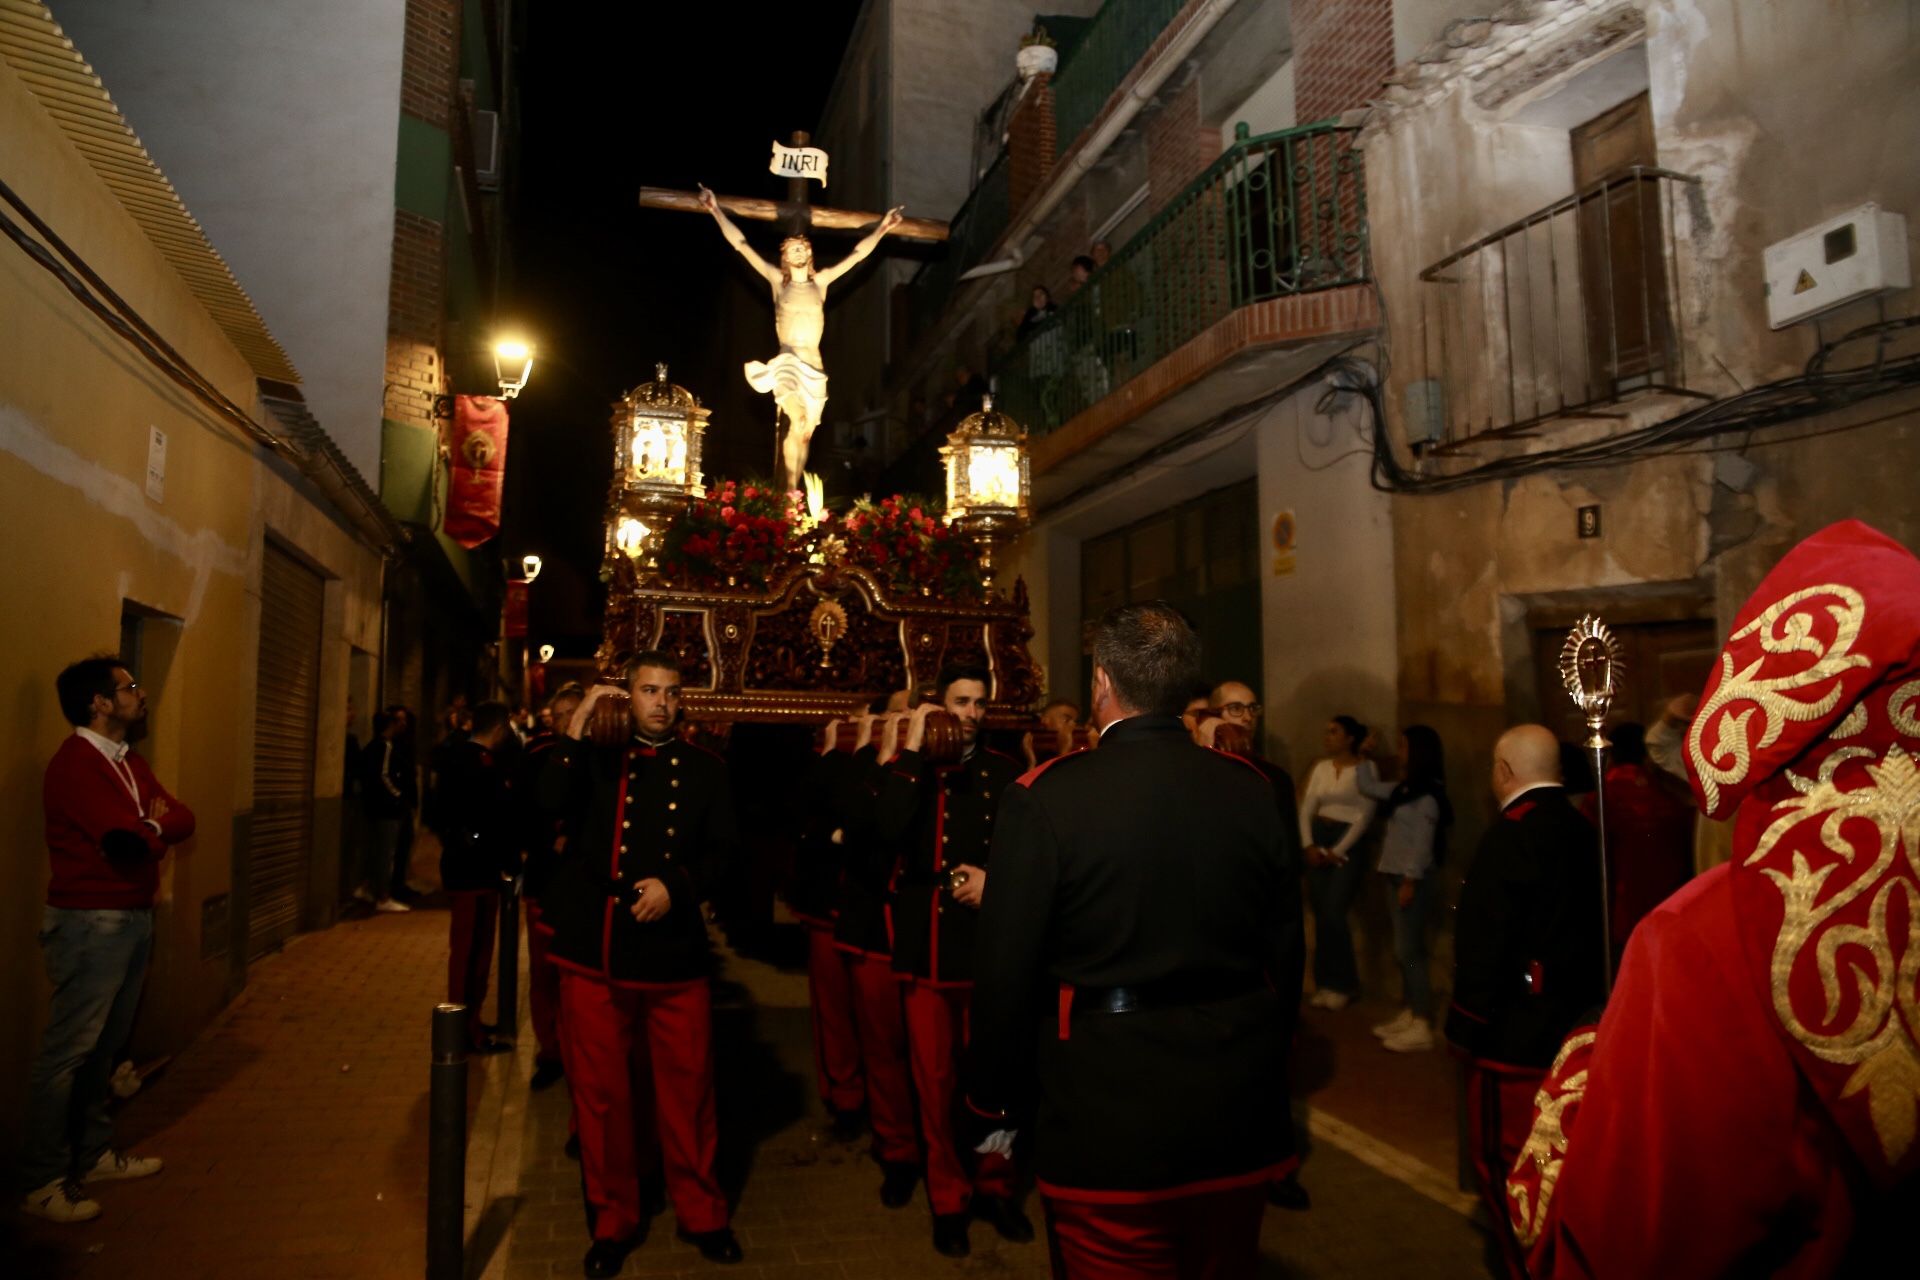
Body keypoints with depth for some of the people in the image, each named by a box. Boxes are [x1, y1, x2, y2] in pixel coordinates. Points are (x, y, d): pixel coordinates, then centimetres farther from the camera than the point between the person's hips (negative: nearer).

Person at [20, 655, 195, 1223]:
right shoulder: (75, 764, -17)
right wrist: (156, 826, -3)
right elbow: (129, 842, -24)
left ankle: (93, 1153, 26)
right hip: (90, 923, -9)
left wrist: (147, 827, -10)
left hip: (135, 917, 9)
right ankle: (42, 1180, 9)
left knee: (105, 1045, 16)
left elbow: (183, 818, 9)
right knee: (68, 1049, -1)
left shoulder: (130, 762, 13)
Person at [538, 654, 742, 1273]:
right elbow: (543, 805, -12)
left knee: (686, 1091, 7)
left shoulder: (703, 767, 7)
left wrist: (675, 885, -15)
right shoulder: (594, 758, 7)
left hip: (675, 954, 0)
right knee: (601, 1092, 10)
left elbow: (721, 850, 1)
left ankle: (700, 1214, 28)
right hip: (594, 951, 0)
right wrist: (576, 730, -15)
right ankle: (614, 1220, 30)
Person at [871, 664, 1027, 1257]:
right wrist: (913, 751, -19)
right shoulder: (906, 768, 2)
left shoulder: (1006, 772, 6)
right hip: (928, 946, -1)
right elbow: (886, 830, -19)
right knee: (937, 1079, 8)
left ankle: (995, 1186, 29)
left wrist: (996, 876, -13)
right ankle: (949, 1198, 26)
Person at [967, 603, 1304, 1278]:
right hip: (1239, 1120, 5)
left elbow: (1006, 971, -12)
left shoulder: (1044, 798, -16)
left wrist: (995, 1105, 2)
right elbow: (1285, 951, 5)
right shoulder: (1252, 790, -4)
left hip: (1105, 1126, -4)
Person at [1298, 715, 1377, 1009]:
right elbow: (1306, 809, 7)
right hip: (1319, 841, 5)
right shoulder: (1321, 767, 9)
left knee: (1334, 914, -10)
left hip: (1349, 845, -5)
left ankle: (1343, 984, 8)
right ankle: (1324, 983, 16)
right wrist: (1309, 845, -5)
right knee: (1320, 915, 5)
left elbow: (1365, 817, -10)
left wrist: (1338, 851, -12)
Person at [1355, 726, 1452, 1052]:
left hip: (1412, 880, -9)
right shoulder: (1404, 789, 12)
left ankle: (1422, 1027, -3)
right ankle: (1408, 1014, 20)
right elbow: (1369, 788, 27)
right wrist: (1366, 757, 21)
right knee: (1404, 951, 12)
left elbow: (1423, 842, -17)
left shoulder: (1427, 793, -14)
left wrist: (1411, 881, -19)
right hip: (1397, 876, 9)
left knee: (1410, 951, -7)